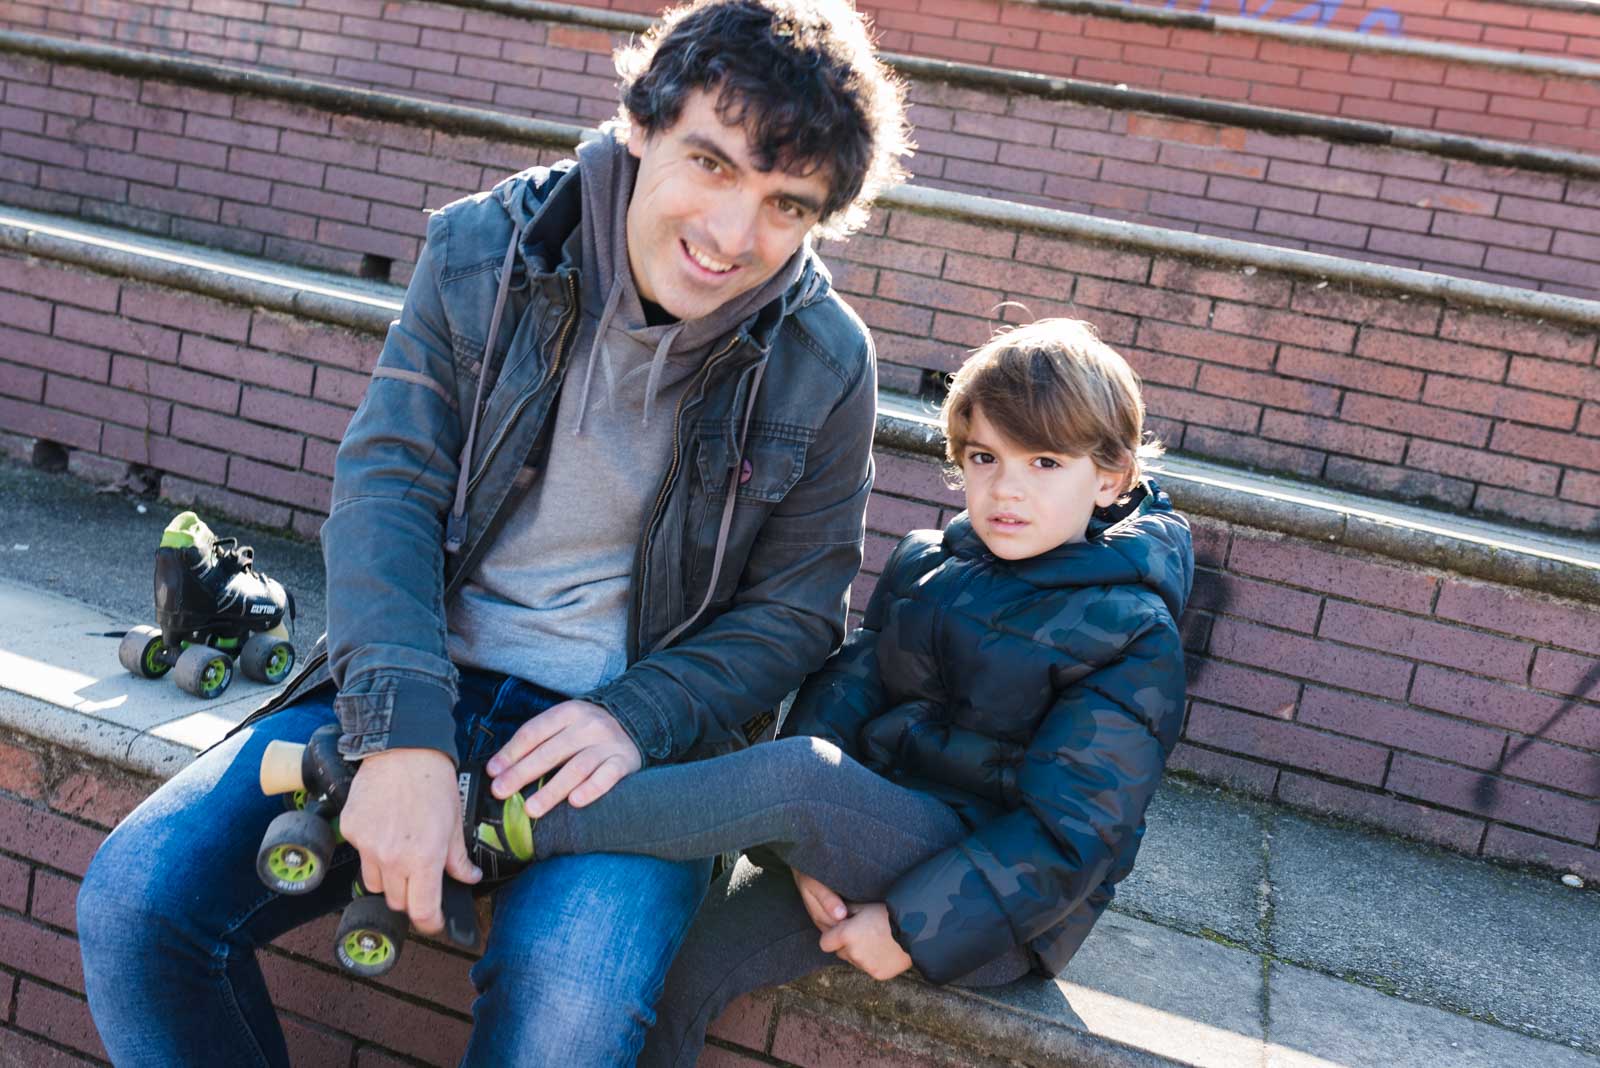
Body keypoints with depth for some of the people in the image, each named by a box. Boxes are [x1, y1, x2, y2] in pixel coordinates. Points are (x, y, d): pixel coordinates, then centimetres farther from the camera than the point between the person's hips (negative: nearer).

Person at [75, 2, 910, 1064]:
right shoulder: (485, 250, -4)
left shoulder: (825, 362, -5)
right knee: (133, 902, -13)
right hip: (418, 683, 2)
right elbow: (386, 486, -10)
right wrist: (401, 731, -25)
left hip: (626, 723, -1)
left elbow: (793, 610, 2)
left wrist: (637, 719, -16)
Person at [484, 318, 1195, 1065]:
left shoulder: (1133, 635, -9)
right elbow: (843, 688, 0)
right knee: (684, 962, -14)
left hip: (995, 904, -5)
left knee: (799, 774, -30)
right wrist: (810, 847, -17)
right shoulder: (925, 565, 9)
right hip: (867, 840, 6)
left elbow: (1072, 831, -15)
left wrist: (912, 925, -19)